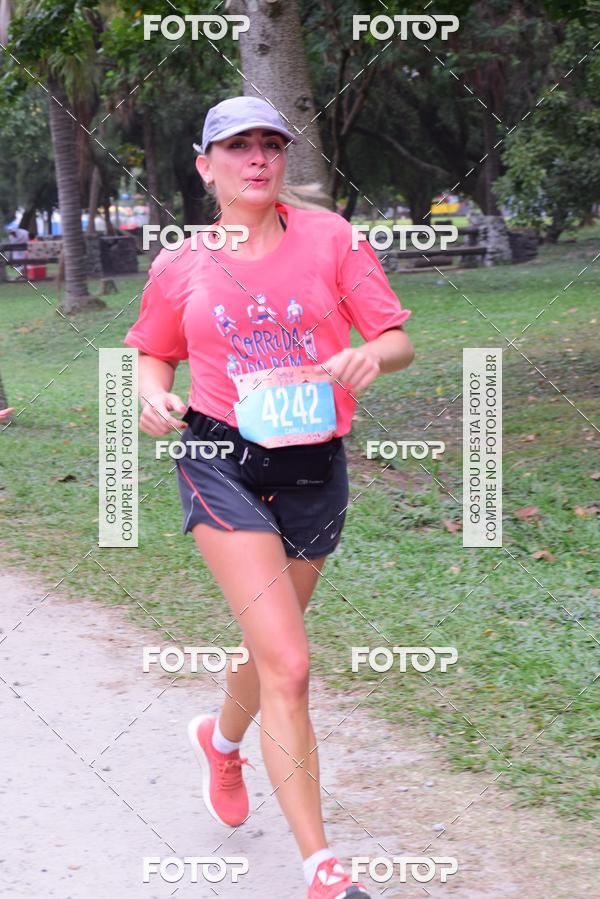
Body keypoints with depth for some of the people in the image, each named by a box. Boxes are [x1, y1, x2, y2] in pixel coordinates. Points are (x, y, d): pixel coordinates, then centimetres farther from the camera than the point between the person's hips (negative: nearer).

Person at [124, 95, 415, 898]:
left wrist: (370, 356, -24)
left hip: (314, 466, 3)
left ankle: (222, 740, 57)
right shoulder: (180, 265, 1)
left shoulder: (328, 237, -1)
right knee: (288, 665, -16)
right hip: (221, 461, -2)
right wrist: (155, 396, -6)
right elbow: (154, 354, 16)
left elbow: (399, 340, -1)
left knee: (270, 650, 21)